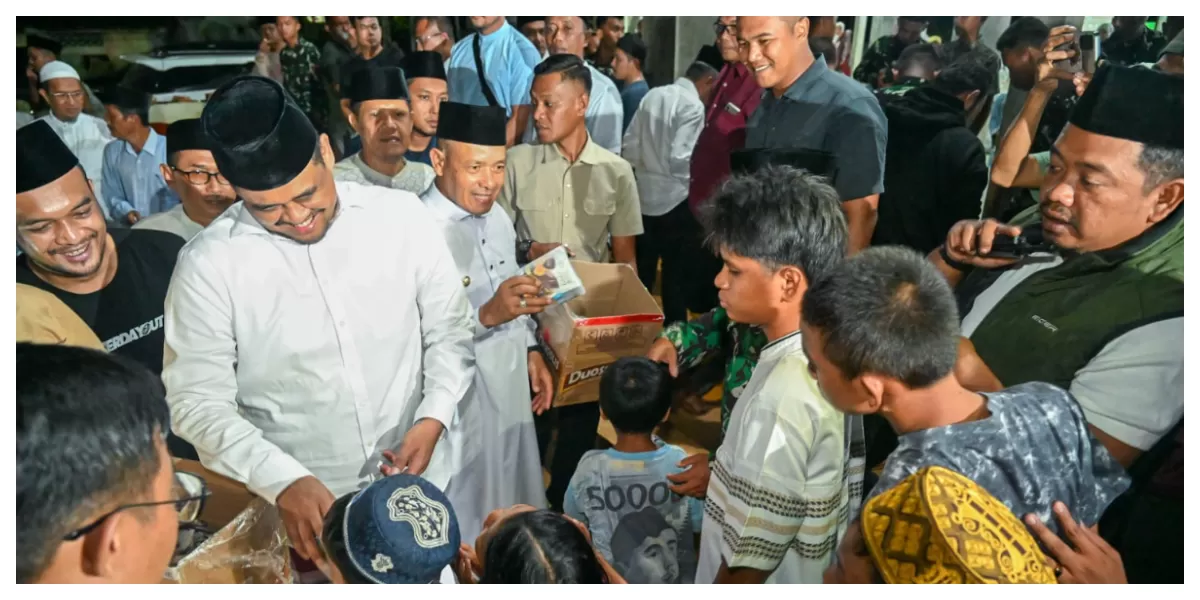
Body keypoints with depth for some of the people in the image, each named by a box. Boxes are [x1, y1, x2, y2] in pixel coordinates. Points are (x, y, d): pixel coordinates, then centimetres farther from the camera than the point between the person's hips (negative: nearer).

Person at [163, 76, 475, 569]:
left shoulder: (400, 215, -8)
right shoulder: (209, 264, -13)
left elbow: (448, 331, -1)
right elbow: (198, 402, -11)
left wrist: (433, 418, -15)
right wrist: (284, 481, -23)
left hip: (417, 484, 2)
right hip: (301, 506, -2)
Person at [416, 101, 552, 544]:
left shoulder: (497, 217, 3)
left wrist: (531, 350, 8)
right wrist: (487, 315, -36)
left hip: (512, 398, 7)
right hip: (459, 411, -7)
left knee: (517, 522, 24)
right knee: (468, 535, 13)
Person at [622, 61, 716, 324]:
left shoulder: (652, 96, 8)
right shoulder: (693, 106, -13)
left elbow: (629, 147, 8)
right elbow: (679, 158, -20)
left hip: (644, 197, 7)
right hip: (674, 201, -7)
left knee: (641, 271, 15)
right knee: (676, 274, 5)